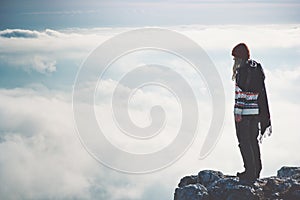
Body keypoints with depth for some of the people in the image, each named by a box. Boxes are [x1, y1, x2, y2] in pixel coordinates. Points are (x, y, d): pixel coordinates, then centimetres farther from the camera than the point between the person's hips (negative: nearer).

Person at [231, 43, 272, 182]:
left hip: (244, 111, -9)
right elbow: (261, 91, 14)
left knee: (244, 142, -2)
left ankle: (250, 172, -1)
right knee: (253, 140, 17)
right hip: (256, 110, 9)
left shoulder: (243, 70, -16)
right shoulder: (257, 68, 10)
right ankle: (257, 170, 23)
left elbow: (241, 92, -20)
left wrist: (238, 112, -19)